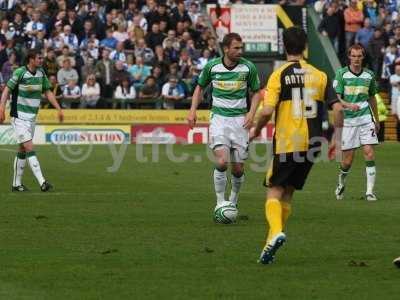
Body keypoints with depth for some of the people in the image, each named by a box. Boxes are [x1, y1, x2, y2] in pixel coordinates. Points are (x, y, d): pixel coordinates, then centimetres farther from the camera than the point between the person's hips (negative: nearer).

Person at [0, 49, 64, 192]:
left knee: (23, 150, 11)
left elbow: (48, 92, 13)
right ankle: (42, 182, -21)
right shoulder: (20, 72, -13)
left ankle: (16, 184, 19)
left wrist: (59, 109, 6)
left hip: (31, 117, 7)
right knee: (29, 148, -14)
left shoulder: (41, 72, 6)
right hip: (19, 117, -7)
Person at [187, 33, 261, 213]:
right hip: (219, 117, -1)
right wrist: (193, 110, 2)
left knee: (238, 169, 3)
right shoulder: (212, 66, -2)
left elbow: (256, 92, 9)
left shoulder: (248, 67, -3)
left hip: (240, 119, 1)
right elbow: (200, 87, 14)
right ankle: (220, 203, -6)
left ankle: (233, 201, 29)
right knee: (222, 162, -19)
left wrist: (251, 113, -7)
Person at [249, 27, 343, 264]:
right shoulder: (320, 75, 6)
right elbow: (337, 107, -1)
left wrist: (256, 129, 2)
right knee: (288, 192, 14)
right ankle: (273, 243, 12)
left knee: (274, 191, 3)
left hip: (286, 143, -4)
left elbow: (267, 111, -16)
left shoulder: (279, 75, -7)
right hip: (312, 144, 4)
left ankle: (276, 232, -24)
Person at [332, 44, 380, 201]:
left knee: (369, 154, -10)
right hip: (347, 120, -2)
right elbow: (336, 98, -7)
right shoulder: (341, 74, -3)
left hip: (366, 119, 2)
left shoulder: (369, 75, 9)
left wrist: (377, 120, 26)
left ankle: (370, 191, -7)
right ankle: (341, 182, 30)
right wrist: (349, 105, -26)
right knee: (348, 160, 1)